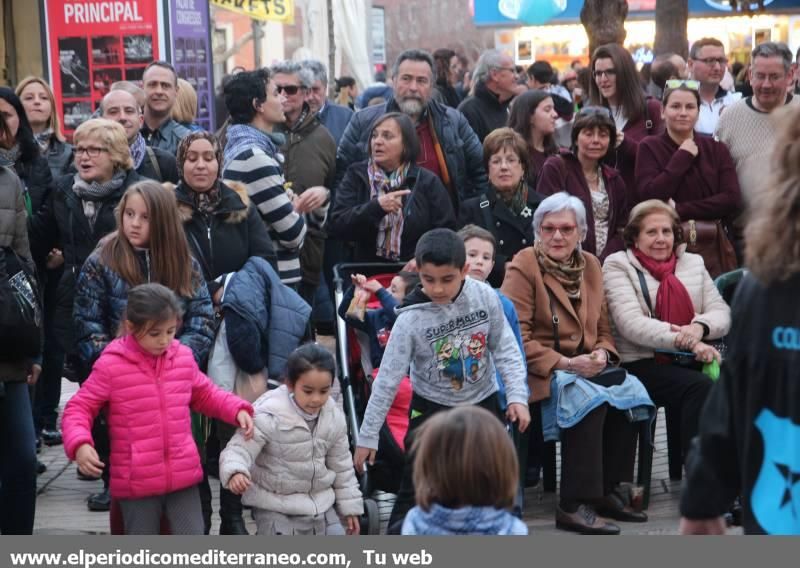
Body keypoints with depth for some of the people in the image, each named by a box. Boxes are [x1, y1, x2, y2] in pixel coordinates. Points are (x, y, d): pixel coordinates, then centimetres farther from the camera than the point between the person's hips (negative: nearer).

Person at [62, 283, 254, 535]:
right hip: (136, 482, -3)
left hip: (183, 476, 3)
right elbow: (78, 409, -5)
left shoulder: (184, 358, 5)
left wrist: (237, 409, 4)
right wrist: (80, 444, -24)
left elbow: (206, 395, 22)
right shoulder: (111, 365, -9)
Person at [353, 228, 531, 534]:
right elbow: (387, 379, -17)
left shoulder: (485, 297, -15)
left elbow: (506, 350, -3)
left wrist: (517, 396, -11)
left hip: (483, 402, 3)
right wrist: (368, 436, -15)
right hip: (432, 407, -2)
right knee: (415, 486, -4)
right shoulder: (411, 319, -21)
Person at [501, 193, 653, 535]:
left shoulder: (591, 265, 16)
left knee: (630, 390, -20)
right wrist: (563, 363, -19)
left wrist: (602, 354, -4)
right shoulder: (523, 267, -4)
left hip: (584, 367, 6)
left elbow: (603, 330, 19)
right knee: (590, 399, -32)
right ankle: (573, 505, -27)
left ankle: (609, 491, -10)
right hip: (537, 372, -6)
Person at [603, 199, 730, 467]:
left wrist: (700, 327, -14)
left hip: (691, 362, 4)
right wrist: (688, 342, -20)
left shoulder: (693, 262, 21)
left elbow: (721, 311, 12)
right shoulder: (618, 266, 5)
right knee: (700, 387, -33)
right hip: (643, 363, -4)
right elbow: (632, 324, -9)